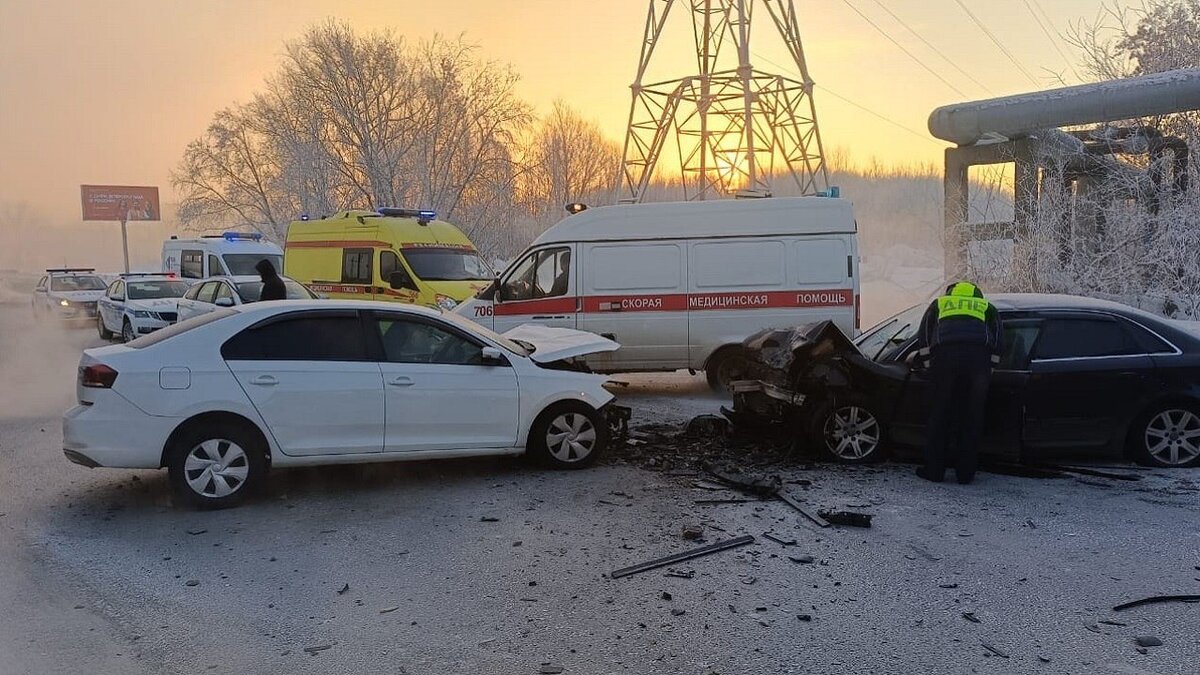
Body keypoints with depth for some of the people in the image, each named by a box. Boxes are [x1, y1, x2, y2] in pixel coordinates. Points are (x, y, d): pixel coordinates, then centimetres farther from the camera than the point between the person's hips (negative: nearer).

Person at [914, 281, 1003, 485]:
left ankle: (934, 470, 11)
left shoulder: (939, 302, 31)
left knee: (940, 414, 8)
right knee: (972, 416, 9)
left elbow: (925, 326, 16)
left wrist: (927, 357, 14)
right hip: (979, 355, 1)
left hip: (945, 353, 0)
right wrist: (992, 362, 13)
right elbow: (998, 331, 15)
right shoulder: (986, 306, 31)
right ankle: (965, 473, 12)